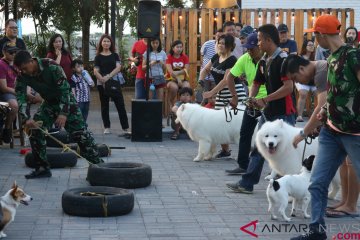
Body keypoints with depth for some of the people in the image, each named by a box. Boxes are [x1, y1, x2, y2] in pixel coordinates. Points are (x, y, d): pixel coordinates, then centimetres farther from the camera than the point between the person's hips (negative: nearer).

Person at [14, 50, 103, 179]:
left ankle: (98, 163, -2)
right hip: (49, 103, 5)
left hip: (65, 101, -5)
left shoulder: (51, 67, -30)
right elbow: (20, 97, -17)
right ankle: (42, 168, 4)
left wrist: (63, 113, -36)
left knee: (80, 133, -11)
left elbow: (65, 89, -29)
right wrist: (26, 118, -34)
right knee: (35, 131, -6)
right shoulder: (22, 77, -15)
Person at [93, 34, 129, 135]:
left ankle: (126, 128, -3)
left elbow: (118, 67, -3)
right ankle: (107, 127, 14)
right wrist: (103, 80, -18)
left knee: (120, 105, -4)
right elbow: (95, 71, -2)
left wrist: (108, 76, -16)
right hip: (102, 84, 0)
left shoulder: (115, 55, 9)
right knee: (104, 106, 6)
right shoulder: (98, 57, 6)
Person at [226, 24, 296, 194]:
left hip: (283, 113, -9)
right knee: (258, 148, 12)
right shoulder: (263, 61, 11)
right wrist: (252, 98, -4)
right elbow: (257, 83, 19)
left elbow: (288, 87, -23)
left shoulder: (283, 59, -16)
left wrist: (265, 100, -20)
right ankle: (246, 184, 19)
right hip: (268, 112, 9)